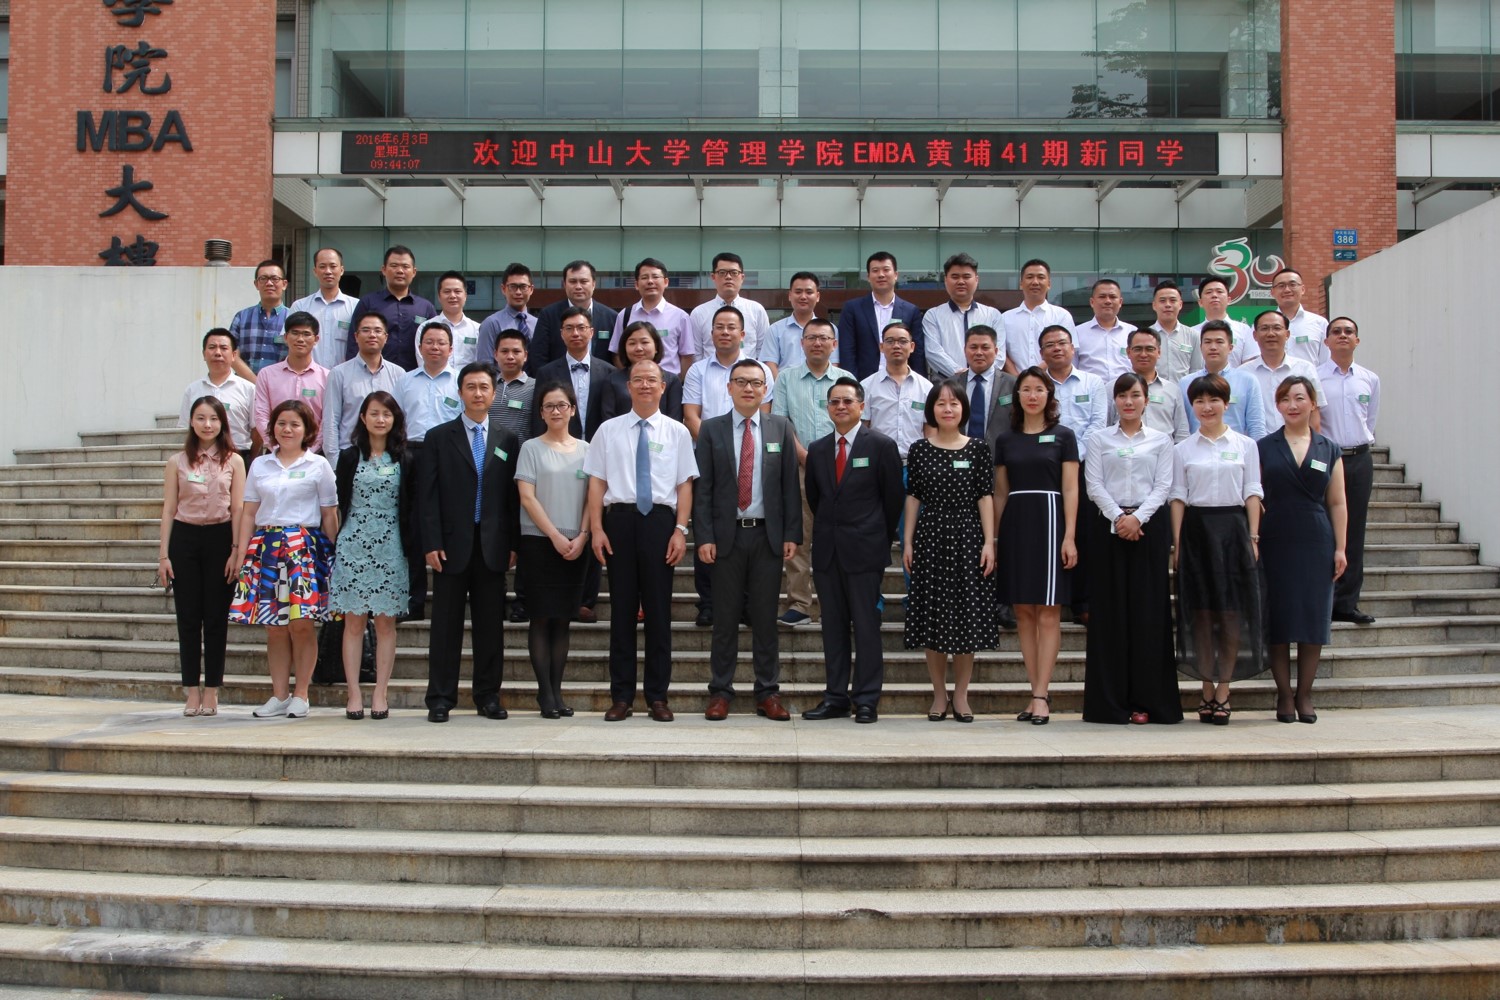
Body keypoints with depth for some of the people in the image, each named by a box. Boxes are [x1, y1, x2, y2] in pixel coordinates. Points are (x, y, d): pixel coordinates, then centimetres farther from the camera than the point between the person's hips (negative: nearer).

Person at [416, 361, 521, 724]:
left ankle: (488, 696, 14)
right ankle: (440, 699, 9)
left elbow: (513, 496, 8)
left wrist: (513, 543, 1)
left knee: (490, 624, 5)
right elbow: (427, 495, 0)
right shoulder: (438, 438, 4)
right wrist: (431, 544, -8)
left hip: (493, 545, 2)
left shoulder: (507, 441, 10)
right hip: (452, 544, -2)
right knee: (446, 624, 2)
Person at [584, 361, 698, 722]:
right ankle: (621, 696, 12)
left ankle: (658, 695, 12)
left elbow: (684, 485, 4)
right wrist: (596, 529, -4)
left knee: (659, 609, 3)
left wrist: (680, 530, -7)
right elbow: (596, 481, 6)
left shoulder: (677, 432, 8)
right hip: (620, 518, 0)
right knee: (622, 607, 4)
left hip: (660, 519, 0)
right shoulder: (608, 430, 9)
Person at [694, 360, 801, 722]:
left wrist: (792, 535, -2)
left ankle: (768, 692, 12)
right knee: (726, 617, 5)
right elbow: (702, 487, 1)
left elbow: (790, 485, 4)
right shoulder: (711, 429, 4)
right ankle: (720, 691, 12)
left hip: (768, 535, 1)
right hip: (726, 535, 0)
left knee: (766, 616, 5)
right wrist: (704, 537, -7)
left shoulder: (781, 428, 6)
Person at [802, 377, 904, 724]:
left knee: (866, 626, -2)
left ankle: (867, 700, 4)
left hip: (864, 551, -4)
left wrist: (880, 539, 5)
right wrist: (828, 531, 15)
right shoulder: (817, 450, 11)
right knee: (833, 626, 7)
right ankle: (836, 697, 13)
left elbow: (894, 497, 2)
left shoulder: (881, 446, -2)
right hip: (827, 550, 5)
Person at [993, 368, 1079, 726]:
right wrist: (994, 538, 9)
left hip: (1049, 521, -3)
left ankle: (1041, 696, -5)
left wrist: (1069, 537, -10)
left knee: (1048, 614, -5)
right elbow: (1000, 493, 14)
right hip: (1014, 525, 4)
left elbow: (1070, 489, -1)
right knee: (1023, 613, 3)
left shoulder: (1063, 436, 4)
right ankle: (1037, 693, 8)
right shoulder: (1005, 440, 12)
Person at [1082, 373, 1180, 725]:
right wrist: (1118, 517, -13)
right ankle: (1110, 701, 3)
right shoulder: (1099, 439, 10)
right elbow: (1094, 484, 1)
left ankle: (1146, 699, 4)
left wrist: (1137, 517, -14)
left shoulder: (1161, 440, 10)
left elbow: (1163, 486, 0)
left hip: (1150, 526, 0)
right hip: (1108, 526, 0)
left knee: (1149, 610, -2)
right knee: (1110, 610, -1)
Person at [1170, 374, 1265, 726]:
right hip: (1196, 529, 1)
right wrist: (1177, 543, -2)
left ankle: (1223, 691, 5)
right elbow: (1178, 498, 5)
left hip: (1233, 528, -1)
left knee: (1232, 611, -2)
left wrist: (1253, 537, -4)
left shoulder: (1245, 445, 7)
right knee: (1201, 611, 3)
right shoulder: (1182, 450, 8)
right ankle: (1207, 690, 11)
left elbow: (1252, 494, 4)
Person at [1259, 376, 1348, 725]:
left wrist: (1340, 548, 2)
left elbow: (1337, 503, 8)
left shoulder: (1329, 450, 9)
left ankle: (1304, 695, 12)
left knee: (1313, 618, 2)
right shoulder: (1263, 447, 5)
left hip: (1316, 542, 1)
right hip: (1275, 542, -1)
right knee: (1278, 619, 0)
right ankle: (1284, 695, 9)